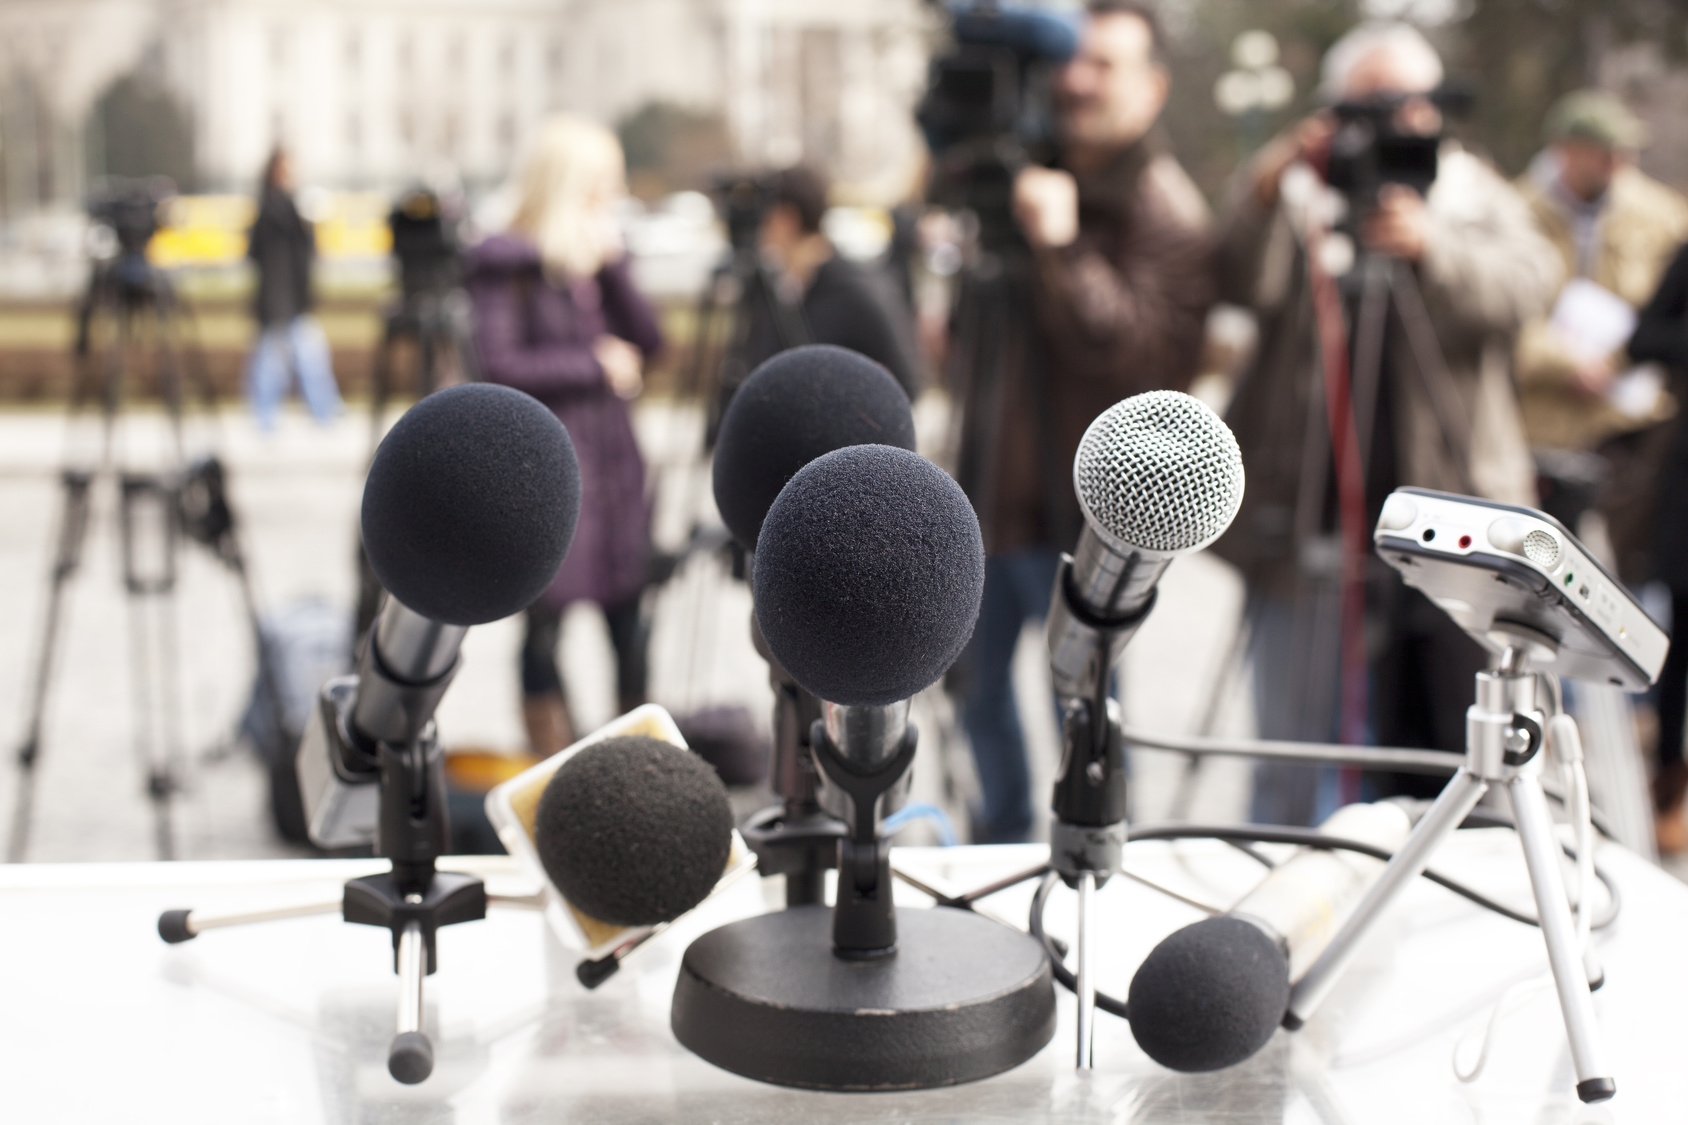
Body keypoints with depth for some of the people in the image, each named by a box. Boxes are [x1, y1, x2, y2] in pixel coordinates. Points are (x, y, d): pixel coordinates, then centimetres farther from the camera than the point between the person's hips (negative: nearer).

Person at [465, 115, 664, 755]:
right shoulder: (506, 264, -7)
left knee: (626, 618, 8)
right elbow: (501, 366, -15)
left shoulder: (601, 254, 13)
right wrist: (594, 364, -10)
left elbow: (647, 342, 5)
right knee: (546, 621, 1)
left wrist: (613, 268, -7)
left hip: (612, 457, 6)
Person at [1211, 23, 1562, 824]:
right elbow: (1244, 286, -10)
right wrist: (1267, 191, -27)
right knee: (1295, 747, 2)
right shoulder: (1300, 198, 9)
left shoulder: (1478, 199, 13)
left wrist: (1434, 248, -26)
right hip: (1310, 522, -1)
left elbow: (1524, 287, -7)